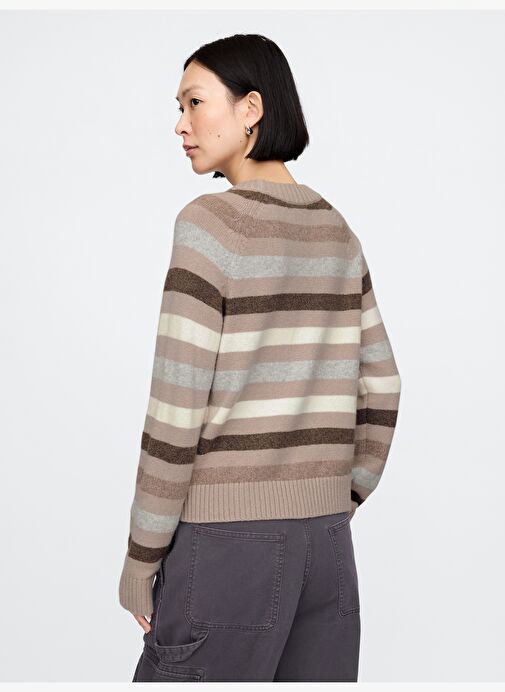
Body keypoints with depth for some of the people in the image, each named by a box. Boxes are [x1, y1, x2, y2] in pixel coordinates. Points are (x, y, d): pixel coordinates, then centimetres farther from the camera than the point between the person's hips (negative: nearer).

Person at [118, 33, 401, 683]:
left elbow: (176, 411, -15)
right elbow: (379, 391, 11)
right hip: (323, 540, 7)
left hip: (227, 539, -6)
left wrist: (140, 555, -6)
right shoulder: (336, 232, 8)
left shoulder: (211, 223, -13)